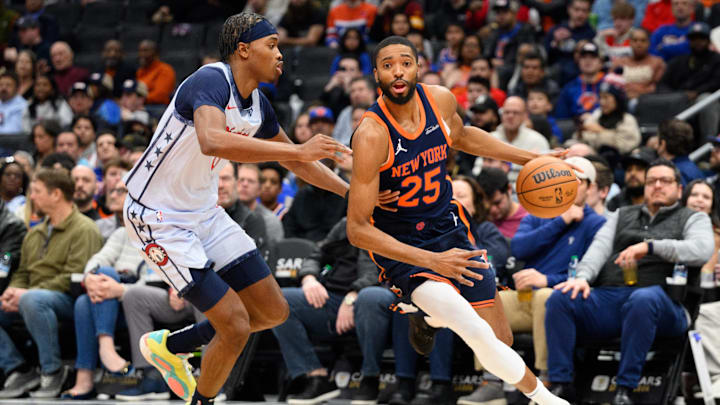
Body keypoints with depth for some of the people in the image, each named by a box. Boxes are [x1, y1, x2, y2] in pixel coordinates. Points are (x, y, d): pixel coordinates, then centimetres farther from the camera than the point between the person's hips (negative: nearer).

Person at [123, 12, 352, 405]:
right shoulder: (211, 81, -24)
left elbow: (295, 162, 19)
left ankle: (168, 346, 26)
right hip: (158, 218, -9)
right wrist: (298, 150, -46)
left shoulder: (257, 104, 3)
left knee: (273, 312, 9)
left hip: (204, 212, 9)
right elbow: (212, 141, -46)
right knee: (236, 325, -13)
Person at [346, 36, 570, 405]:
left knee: (500, 340, 7)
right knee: (474, 330, -26)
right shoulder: (372, 135, -26)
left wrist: (528, 158, 14)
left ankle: (429, 316, 36)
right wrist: (432, 262, -31)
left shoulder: (441, 101, -8)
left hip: (449, 229, 6)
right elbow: (357, 230, -25)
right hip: (400, 248, -6)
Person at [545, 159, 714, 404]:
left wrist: (650, 246, -12)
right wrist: (583, 277, -9)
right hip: (607, 296, 4)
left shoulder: (693, 219, 19)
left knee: (643, 299, -40)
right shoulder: (622, 215, 30)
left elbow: (702, 250, -3)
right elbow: (600, 247, 13)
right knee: (560, 298, -24)